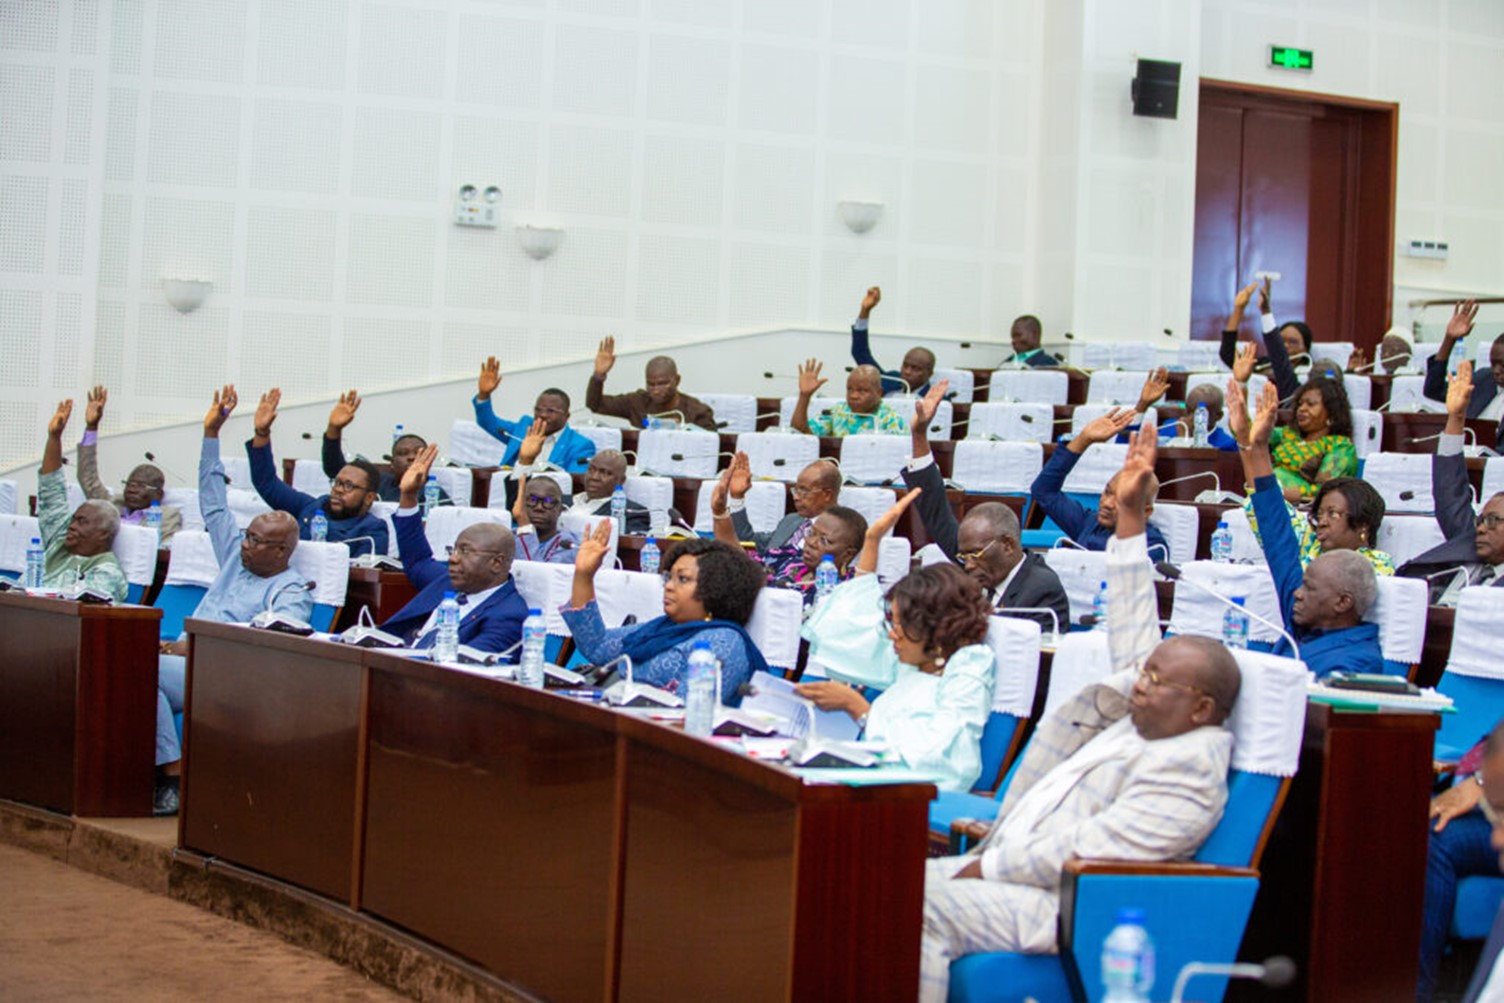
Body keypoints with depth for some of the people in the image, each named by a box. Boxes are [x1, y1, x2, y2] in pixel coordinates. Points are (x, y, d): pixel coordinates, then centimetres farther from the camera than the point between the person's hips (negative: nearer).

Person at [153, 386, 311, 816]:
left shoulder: (291, 592, -1)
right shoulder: (236, 559, 22)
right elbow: (214, 506, 26)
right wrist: (211, 432, 22)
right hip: (191, 659, 8)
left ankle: (173, 779, -26)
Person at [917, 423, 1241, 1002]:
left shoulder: (1188, 772, -13)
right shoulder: (1147, 719, 16)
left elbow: (1085, 852, -20)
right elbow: (1132, 628, 21)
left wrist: (989, 867, -15)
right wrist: (1130, 516, 19)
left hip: (1060, 906, -10)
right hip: (1007, 863, 10)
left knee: (920, 905, -31)